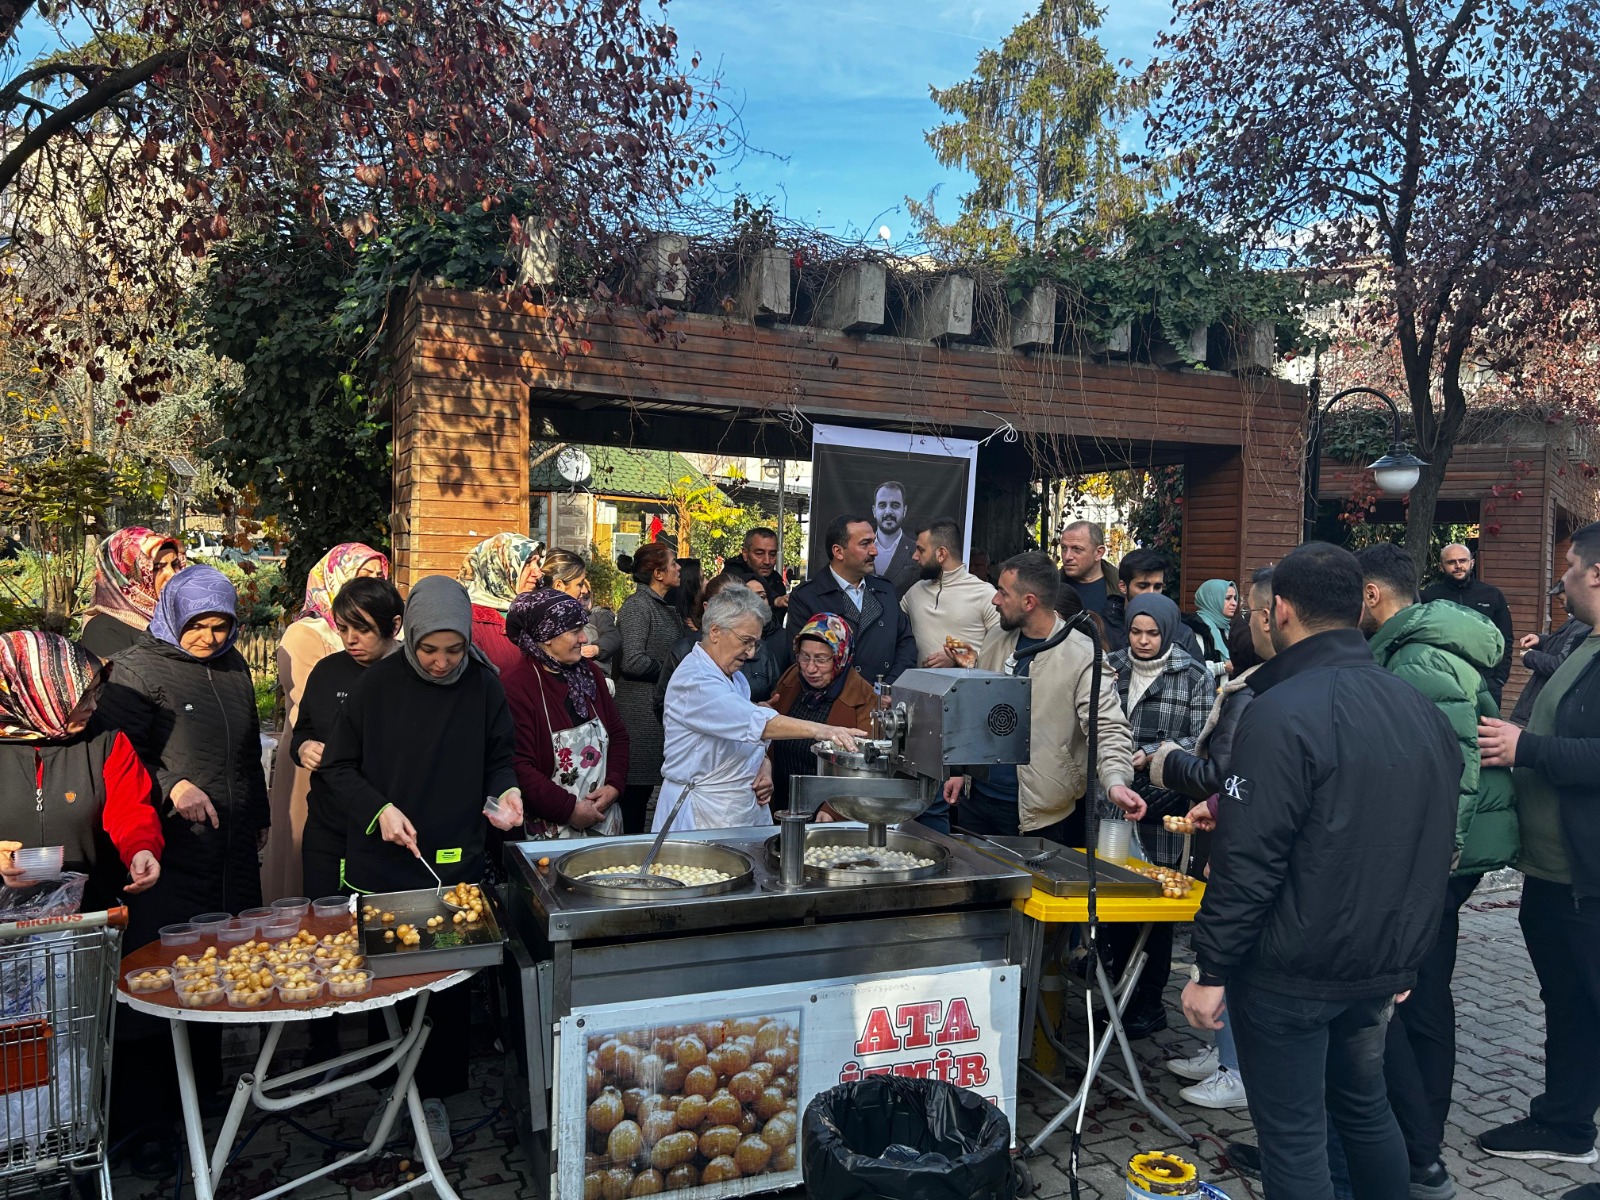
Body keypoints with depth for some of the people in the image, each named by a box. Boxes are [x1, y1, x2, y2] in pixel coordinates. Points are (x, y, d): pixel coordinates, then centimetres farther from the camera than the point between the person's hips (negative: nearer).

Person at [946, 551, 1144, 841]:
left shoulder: (1083, 657, -13)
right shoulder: (994, 645, 6)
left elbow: (1107, 728, -20)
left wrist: (1116, 782, -36)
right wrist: (960, 770, 13)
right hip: (976, 797, 6)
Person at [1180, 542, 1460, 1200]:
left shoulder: (1282, 714, -21)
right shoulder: (1422, 710, 5)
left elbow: (1249, 861, -23)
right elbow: (1435, 850, 14)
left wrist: (1212, 970, -14)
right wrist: (1402, 957, 22)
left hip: (1293, 973, -8)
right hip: (1385, 966, 8)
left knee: (1293, 1135, 6)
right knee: (1364, 1105, 25)